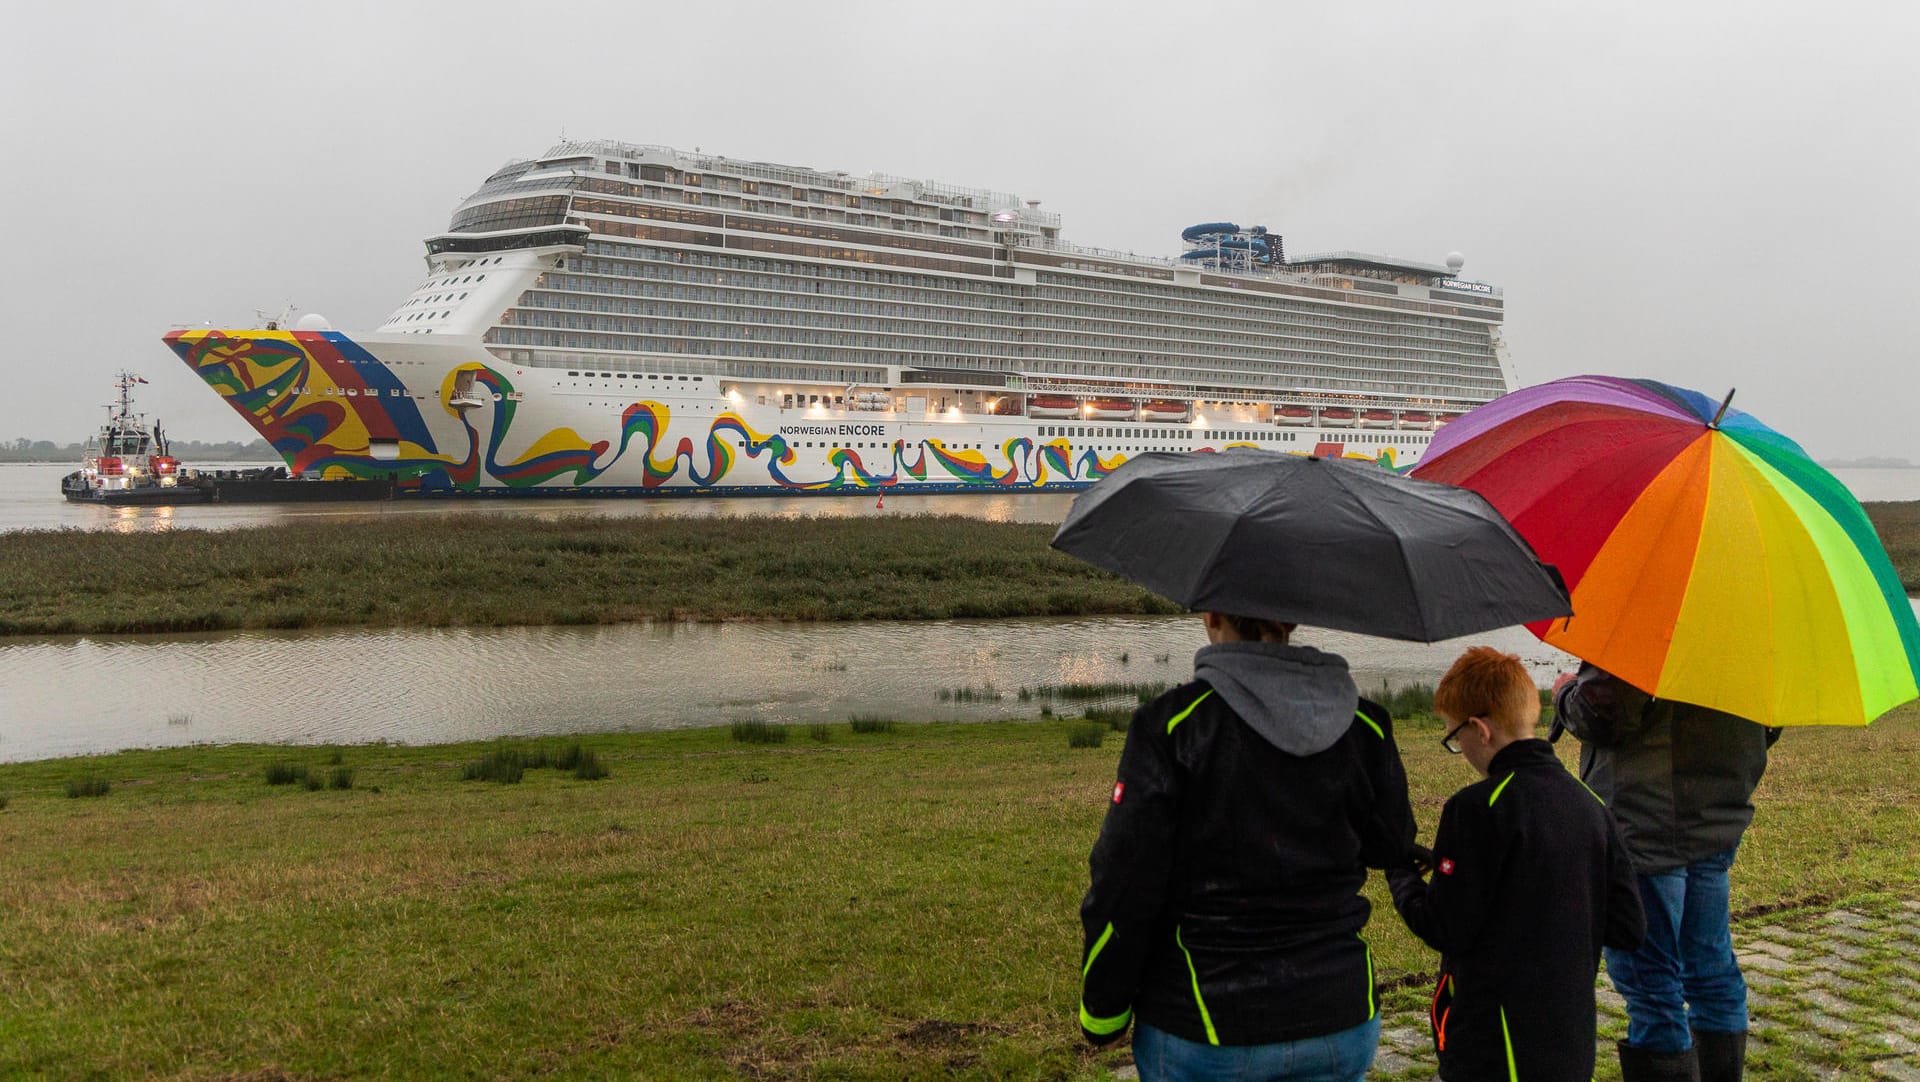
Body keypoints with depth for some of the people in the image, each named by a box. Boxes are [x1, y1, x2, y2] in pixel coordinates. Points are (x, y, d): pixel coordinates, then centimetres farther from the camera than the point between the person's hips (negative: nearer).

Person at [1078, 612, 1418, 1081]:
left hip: (1202, 1032, -3)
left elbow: (1123, 887, -14)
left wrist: (1102, 1011, -2)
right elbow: (1391, 848, 11)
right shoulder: (1365, 725, -2)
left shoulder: (1171, 723, -14)